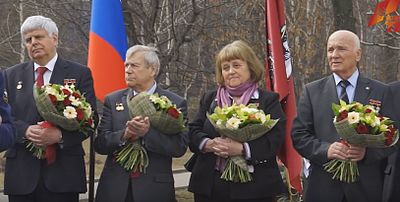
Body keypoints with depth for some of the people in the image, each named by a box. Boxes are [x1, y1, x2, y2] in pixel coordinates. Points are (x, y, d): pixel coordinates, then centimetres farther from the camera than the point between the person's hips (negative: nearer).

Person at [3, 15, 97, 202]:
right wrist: (25, 130, -13)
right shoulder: (12, 75, 13)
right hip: (21, 173, 2)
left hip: (63, 172, -2)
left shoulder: (79, 74, 5)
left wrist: (61, 135, -18)